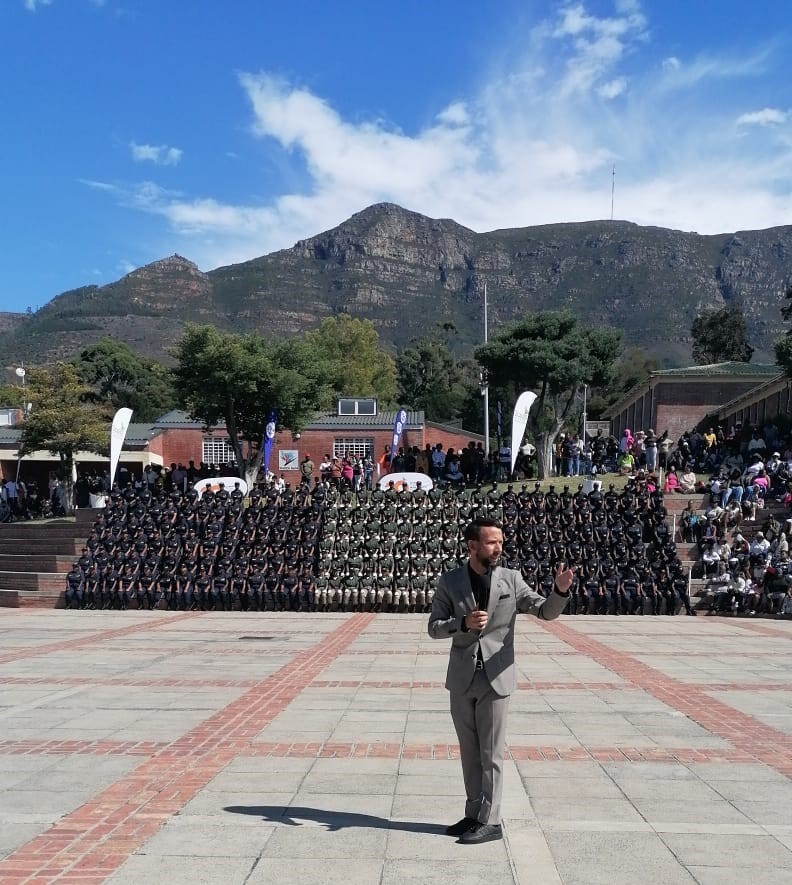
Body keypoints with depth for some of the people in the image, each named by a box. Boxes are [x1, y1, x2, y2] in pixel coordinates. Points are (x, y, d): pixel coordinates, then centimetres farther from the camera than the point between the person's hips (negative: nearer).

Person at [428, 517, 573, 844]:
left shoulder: (511, 580, -2)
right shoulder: (449, 581, -1)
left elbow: (546, 611, -3)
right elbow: (434, 627, 0)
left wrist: (561, 590, -23)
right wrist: (463, 624, -19)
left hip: (495, 678, -2)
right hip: (462, 679, 2)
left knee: (490, 754, 3)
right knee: (469, 753, 14)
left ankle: (490, 821, 13)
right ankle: (474, 814, 26)